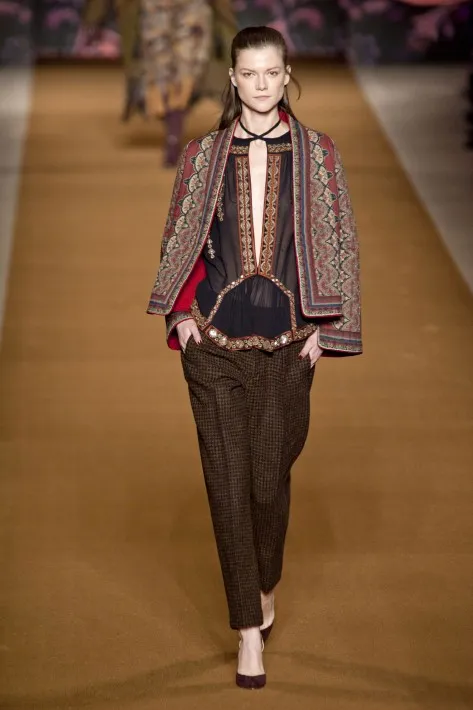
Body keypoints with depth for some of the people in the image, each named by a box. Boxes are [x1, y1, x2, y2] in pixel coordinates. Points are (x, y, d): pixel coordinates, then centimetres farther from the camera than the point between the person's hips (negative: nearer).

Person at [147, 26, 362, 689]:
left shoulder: (317, 153, 2)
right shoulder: (202, 155, 4)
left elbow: (340, 243, 4)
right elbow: (178, 239, 12)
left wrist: (323, 327, -2)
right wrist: (181, 313, 0)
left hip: (287, 343, 0)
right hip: (214, 343, 0)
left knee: (271, 476, 7)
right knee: (228, 480, -1)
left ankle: (265, 587, 35)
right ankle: (250, 630, 6)